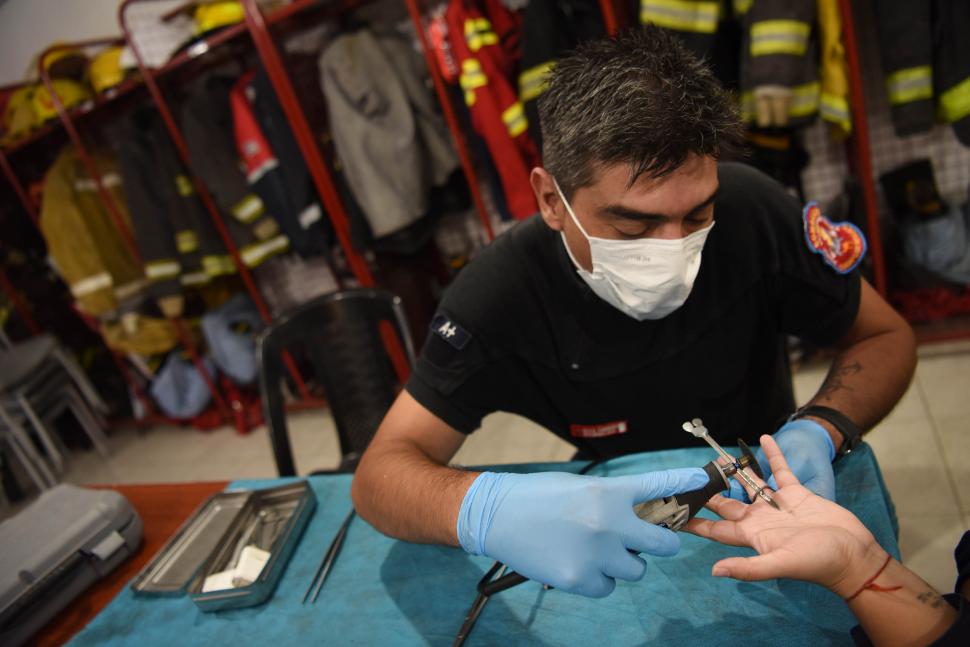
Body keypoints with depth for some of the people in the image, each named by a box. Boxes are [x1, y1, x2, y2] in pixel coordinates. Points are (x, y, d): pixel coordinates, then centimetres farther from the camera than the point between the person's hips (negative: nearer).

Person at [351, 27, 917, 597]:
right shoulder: (501, 292, -26)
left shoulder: (754, 213, -23)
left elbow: (887, 337, -8)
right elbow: (379, 472, -25)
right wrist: (487, 508, -47)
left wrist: (819, 433, -29)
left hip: (767, 487, 1)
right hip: (622, 508, 0)